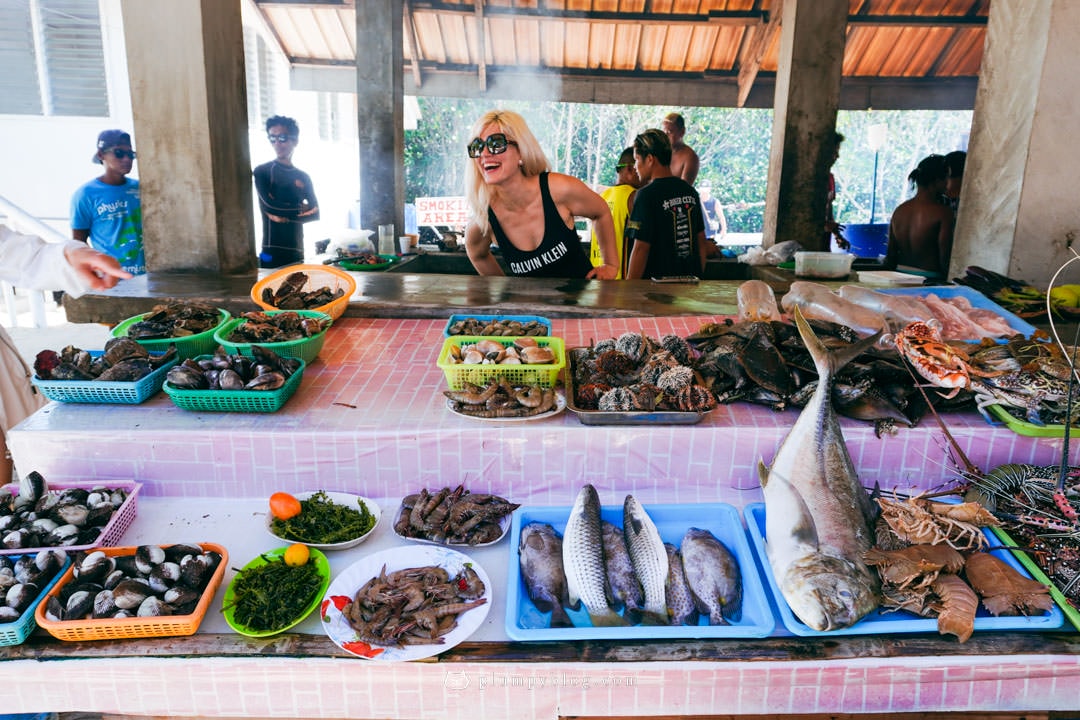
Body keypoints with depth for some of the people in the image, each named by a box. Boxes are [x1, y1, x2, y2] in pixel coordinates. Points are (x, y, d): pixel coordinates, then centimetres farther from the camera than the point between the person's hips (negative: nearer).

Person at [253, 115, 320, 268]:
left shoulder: (303, 177, 15)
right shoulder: (262, 172, 2)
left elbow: (315, 213, 6)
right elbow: (269, 205, -11)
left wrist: (286, 216, -8)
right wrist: (300, 209, 0)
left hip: (297, 253, 4)